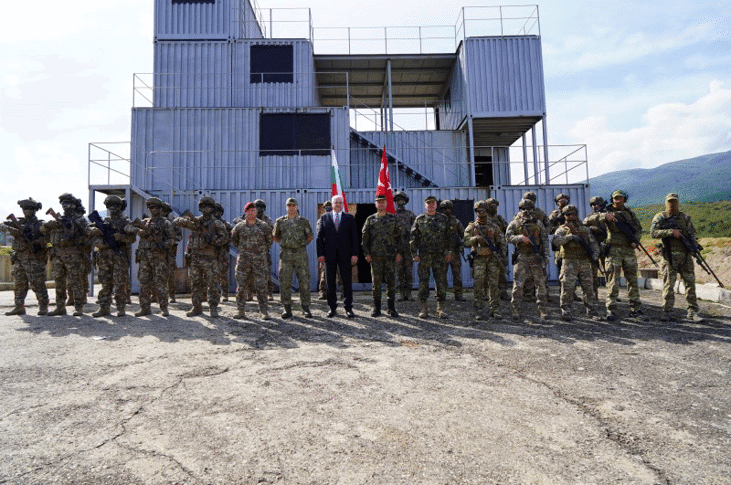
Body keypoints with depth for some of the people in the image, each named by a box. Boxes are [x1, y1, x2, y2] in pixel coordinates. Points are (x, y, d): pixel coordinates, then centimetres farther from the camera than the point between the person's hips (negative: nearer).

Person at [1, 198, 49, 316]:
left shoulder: (40, 224, 1)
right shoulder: (19, 222, 15)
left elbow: (44, 239, -6)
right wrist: (10, 228, -13)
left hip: (34, 259, -6)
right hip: (19, 259, 6)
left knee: (38, 284, -6)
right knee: (20, 284, 8)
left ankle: (43, 307, 0)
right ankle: (19, 307, 14)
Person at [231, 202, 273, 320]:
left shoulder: (264, 226, 0)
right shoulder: (239, 227, 2)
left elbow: (269, 239, 16)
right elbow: (233, 238, 21)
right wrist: (240, 249, 16)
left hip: (260, 260, -1)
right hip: (243, 260, 2)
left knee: (261, 286, -2)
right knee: (241, 286, 4)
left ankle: (264, 312, 5)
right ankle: (241, 311, 14)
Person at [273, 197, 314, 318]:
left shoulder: (304, 221, 5)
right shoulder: (280, 221, 8)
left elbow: (310, 236, 15)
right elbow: (275, 237, 19)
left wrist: (302, 244, 7)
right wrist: (284, 244, 9)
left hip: (301, 254, -1)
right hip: (286, 254, 1)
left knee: (304, 281, -1)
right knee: (285, 282, 0)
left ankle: (305, 308, 9)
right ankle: (287, 309, 10)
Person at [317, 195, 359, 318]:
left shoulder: (349, 218, 7)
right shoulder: (324, 218, 7)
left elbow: (354, 237, 3)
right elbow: (320, 237, 5)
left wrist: (354, 254, -5)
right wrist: (320, 254, -3)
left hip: (345, 254, 0)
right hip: (330, 254, 1)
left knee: (347, 281, 1)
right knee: (330, 282, 6)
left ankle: (348, 307, 10)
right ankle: (332, 307, 17)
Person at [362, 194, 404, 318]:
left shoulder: (393, 219, 8)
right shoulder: (370, 219, 8)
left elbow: (400, 237, 8)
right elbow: (365, 238, 7)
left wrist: (399, 253, 0)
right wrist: (366, 253, -1)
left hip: (390, 256, 0)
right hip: (375, 256, 0)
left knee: (391, 282, 1)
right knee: (376, 282, 3)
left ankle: (392, 308, 11)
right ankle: (376, 308, 13)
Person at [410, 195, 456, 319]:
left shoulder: (443, 219, 11)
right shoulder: (419, 219, 8)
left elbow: (450, 236, 11)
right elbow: (413, 237, 6)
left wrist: (450, 251, 2)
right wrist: (414, 253, -2)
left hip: (440, 256, 1)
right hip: (424, 256, -1)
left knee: (441, 282, 2)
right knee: (423, 282, -1)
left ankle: (441, 308, 11)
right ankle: (424, 308, 8)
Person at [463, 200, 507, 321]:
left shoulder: (494, 226, 10)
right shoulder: (471, 227, 5)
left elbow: (502, 242, 11)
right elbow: (466, 242, -4)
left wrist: (503, 255, -1)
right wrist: (476, 238, -22)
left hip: (493, 259, 2)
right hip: (479, 260, -2)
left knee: (494, 285, 3)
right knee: (479, 286, -3)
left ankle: (494, 310, 11)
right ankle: (479, 311, 2)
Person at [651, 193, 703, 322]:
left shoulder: (685, 217, 13)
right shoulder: (660, 217, 4)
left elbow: (692, 234, 10)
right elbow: (654, 233, -9)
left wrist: (695, 246, -6)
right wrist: (671, 231, -19)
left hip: (686, 255, 3)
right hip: (670, 256, -3)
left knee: (690, 283, 4)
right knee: (668, 285, -3)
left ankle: (692, 312, 11)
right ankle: (667, 313, 3)